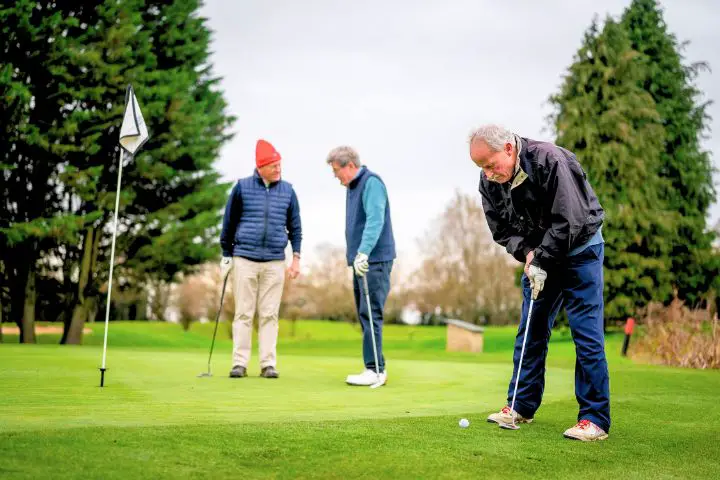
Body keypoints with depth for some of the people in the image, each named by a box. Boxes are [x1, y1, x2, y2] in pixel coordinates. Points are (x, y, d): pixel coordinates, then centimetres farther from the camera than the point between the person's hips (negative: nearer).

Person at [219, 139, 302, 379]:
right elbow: (229, 222, 7)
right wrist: (226, 255, 6)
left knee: (269, 315, 3)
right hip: (244, 259, -1)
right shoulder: (242, 187, 1)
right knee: (243, 314, 1)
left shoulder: (288, 191, 6)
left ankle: (268, 364, 7)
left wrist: (296, 258, 4)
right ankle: (240, 363, 6)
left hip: (275, 262, 1)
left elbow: (295, 227, 11)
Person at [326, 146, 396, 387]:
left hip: (375, 260, -10)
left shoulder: (371, 183, -11)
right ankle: (375, 369, 13)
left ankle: (375, 370, -8)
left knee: (371, 315, -10)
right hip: (361, 261, 10)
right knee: (365, 315, 9)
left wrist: (363, 252, -31)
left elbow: (375, 220, -23)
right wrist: (357, 256, 15)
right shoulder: (352, 187, 19)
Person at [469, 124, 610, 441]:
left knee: (586, 332, -9)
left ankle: (595, 419, -4)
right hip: (538, 255, 6)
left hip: (579, 248, -6)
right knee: (531, 330, 8)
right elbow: (502, 229, 1)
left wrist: (543, 262, -23)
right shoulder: (490, 182, -7)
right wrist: (526, 253, -17)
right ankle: (522, 406, 19)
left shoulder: (550, 161, -27)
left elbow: (569, 221, -27)